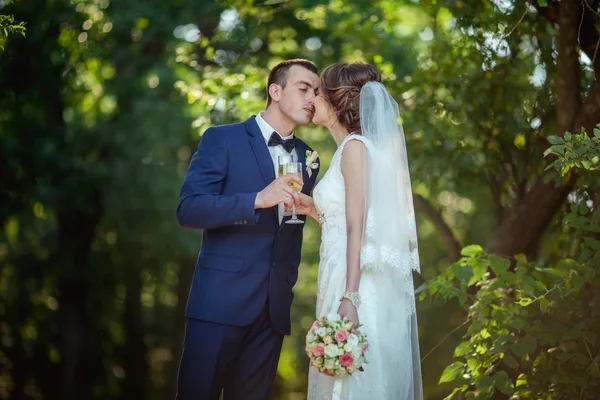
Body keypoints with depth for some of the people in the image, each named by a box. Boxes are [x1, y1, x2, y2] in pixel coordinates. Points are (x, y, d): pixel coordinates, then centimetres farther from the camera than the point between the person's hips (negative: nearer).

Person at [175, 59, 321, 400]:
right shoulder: (222, 140, 0)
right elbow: (188, 209, -10)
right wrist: (258, 199, -20)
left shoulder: (308, 158, 16)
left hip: (275, 307, 5)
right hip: (221, 300, -5)